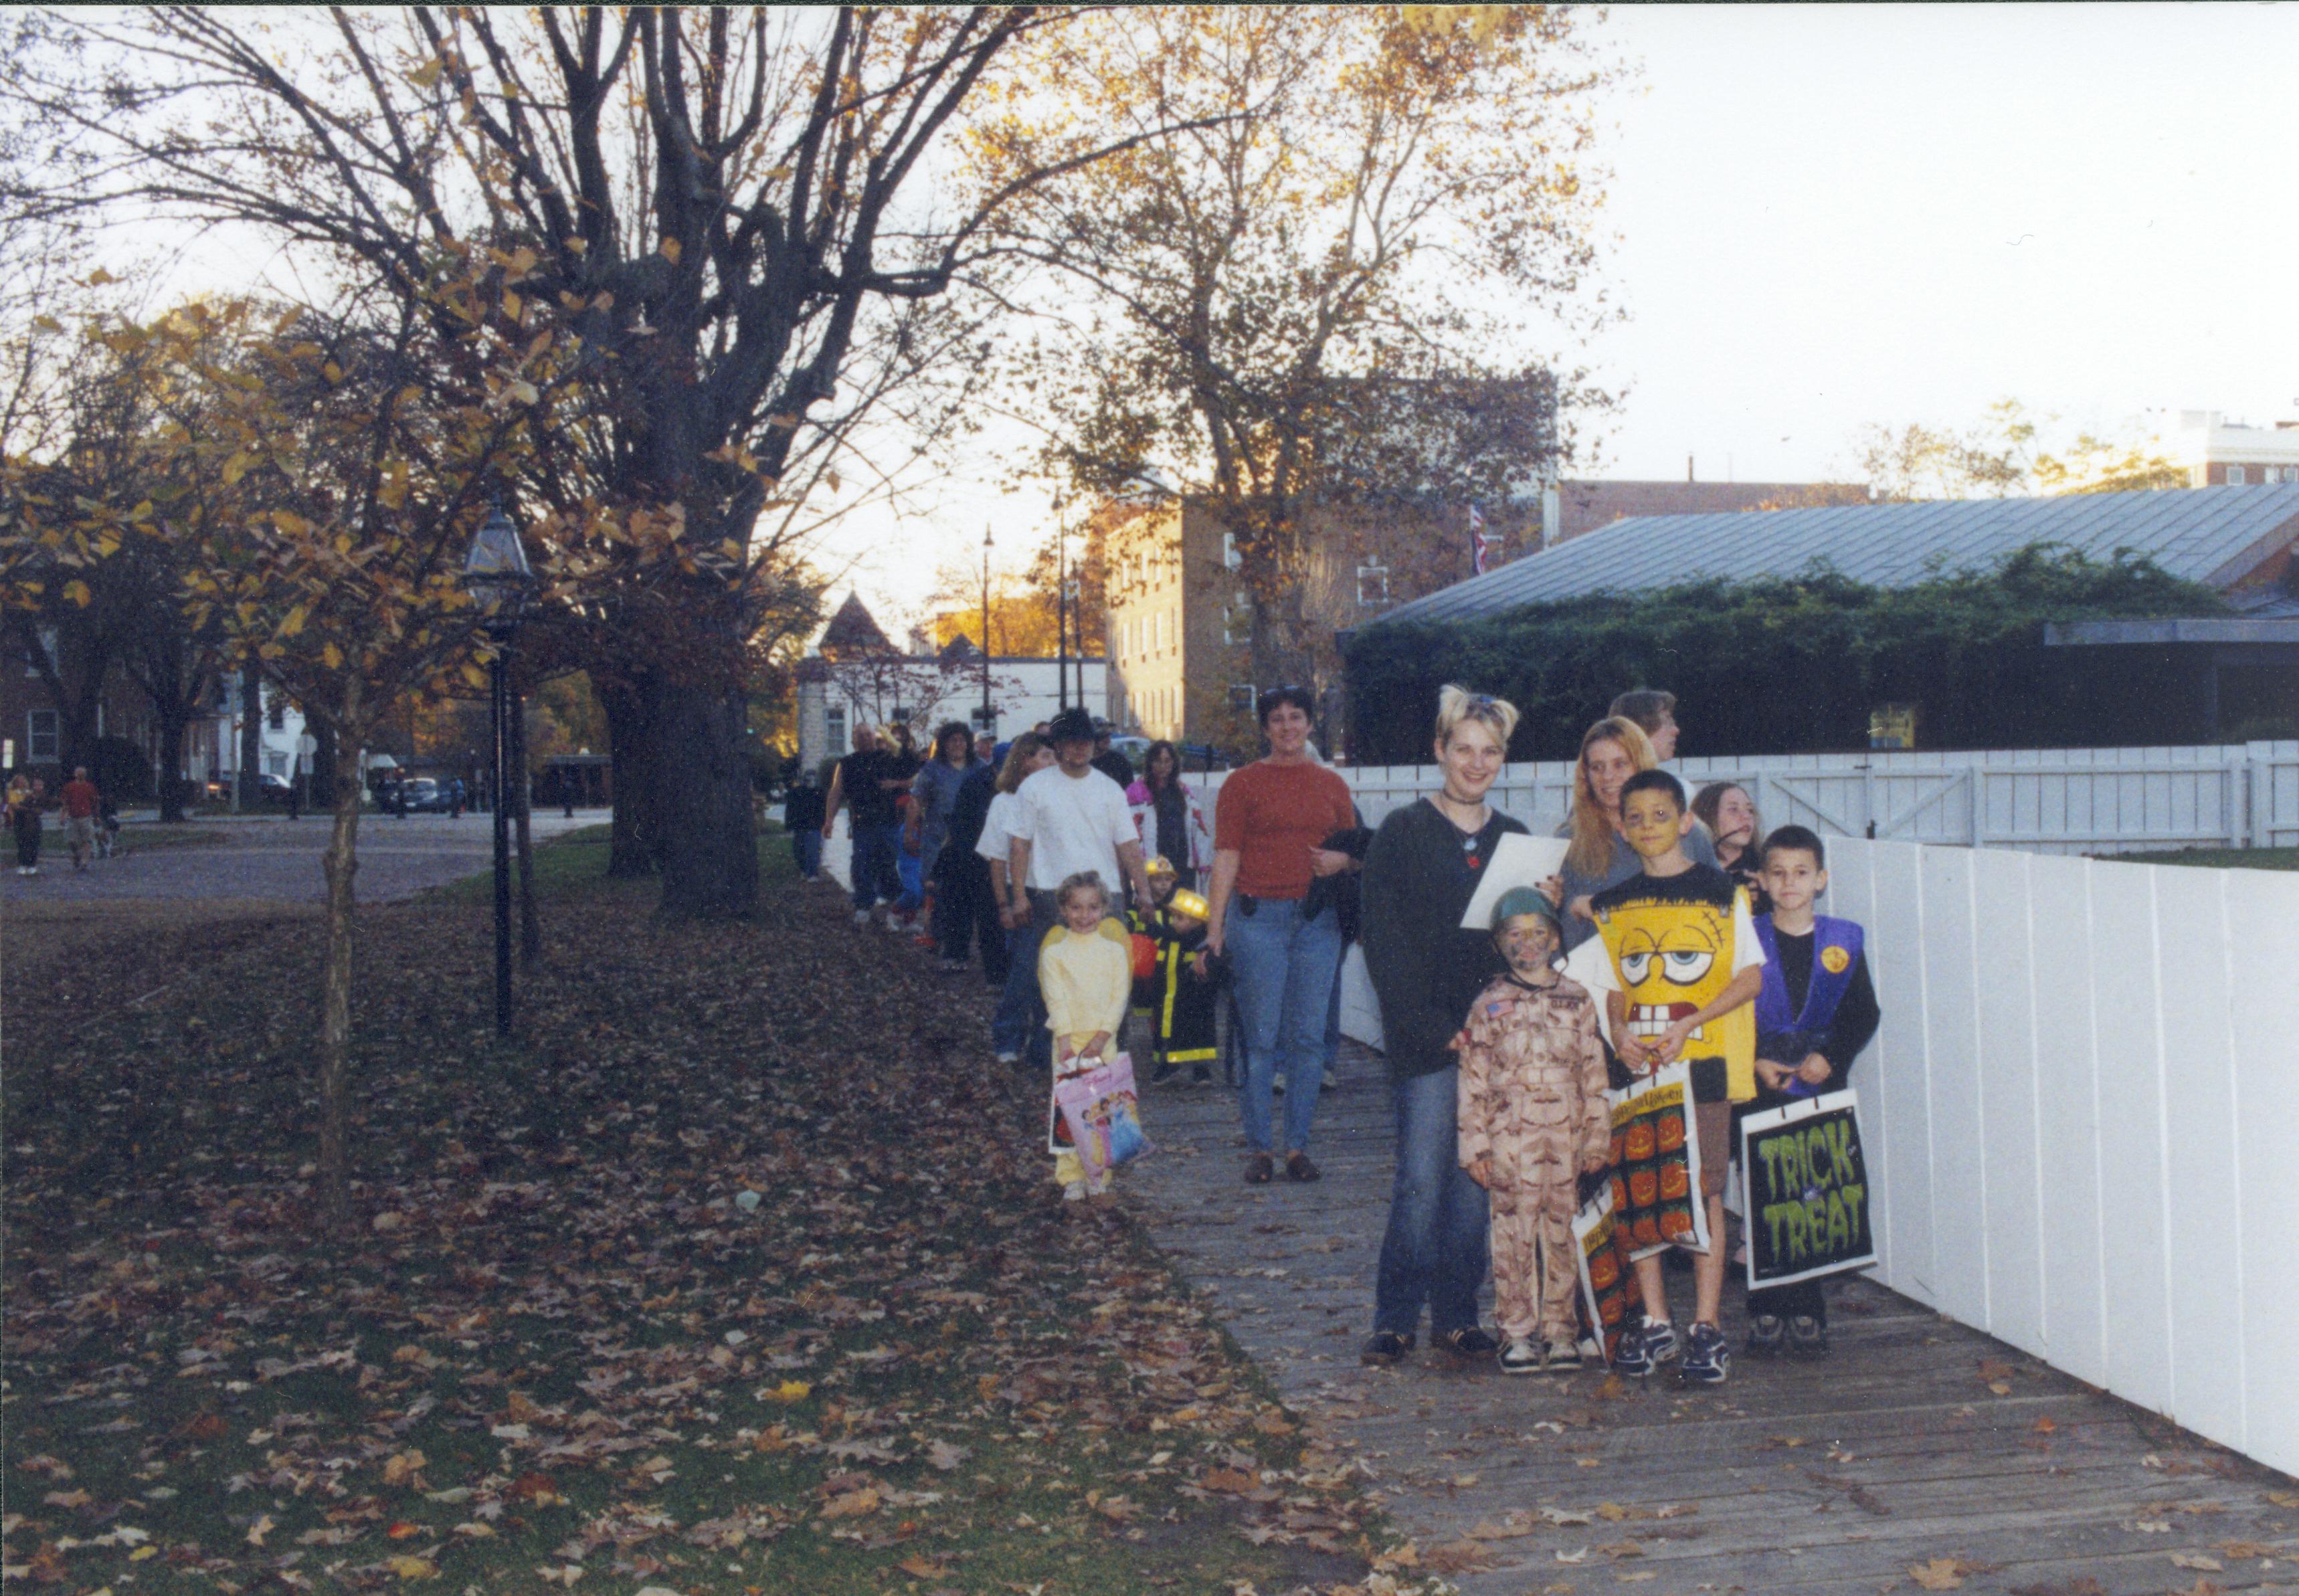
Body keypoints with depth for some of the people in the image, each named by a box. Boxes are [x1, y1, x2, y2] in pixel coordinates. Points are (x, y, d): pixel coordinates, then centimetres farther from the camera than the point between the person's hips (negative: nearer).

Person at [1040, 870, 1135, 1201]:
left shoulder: (1114, 950, 4)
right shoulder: (1054, 952, 0)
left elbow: (1120, 996, 0)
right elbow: (1056, 999, -4)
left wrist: (1102, 1036, -11)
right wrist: (1065, 1043, -13)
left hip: (1104, 1039, 1)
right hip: (1068, 1039, -1)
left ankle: (1098, 1173, 11)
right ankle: (1071, 1176, 3)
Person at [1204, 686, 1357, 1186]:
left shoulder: (1332, 785, 13)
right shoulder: (1243, 783, 3)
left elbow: (1355, 853, 20)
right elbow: (1226, 859, -1)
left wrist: (1342, 860, -4)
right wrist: (1214, 929, -7)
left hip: (1317, 919, 3)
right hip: (1259, 916, -3)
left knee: (1309, 1037, 3)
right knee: (1261, 1037, -1)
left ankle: (1298, 1145, 13)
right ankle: (1258, 1147, 7)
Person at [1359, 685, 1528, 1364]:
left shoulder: (1516, 841, 13)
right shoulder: (1403, 833, -1)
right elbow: (1386, 944, -6)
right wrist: (1435, 1028, -12)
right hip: (1424, 1036, -4)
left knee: (1476, 1179, 6)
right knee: (1421, 1180, -6)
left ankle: (1456, 1314, 16)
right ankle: (1396, 1317, 4)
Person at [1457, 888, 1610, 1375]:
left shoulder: (1577, 1000, 7)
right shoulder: (1489, 1006, 2)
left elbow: (1594, 1074, 9)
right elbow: (1473, 1082, 1)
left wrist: (1597, 1138, 6)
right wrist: (1476, 1147, -3)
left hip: (1566, 1135, 2)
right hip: (1510, 1137, -1)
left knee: (1562, 1230, 7)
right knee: (1514, 1231, 1)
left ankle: (1559, 1326, 18)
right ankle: (1517, 1330, 10)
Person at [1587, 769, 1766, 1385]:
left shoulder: (1721, 893, 0)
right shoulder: (1613, 905, 11)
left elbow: (1751, 976, -2)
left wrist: (1687, 1023, -13)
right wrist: (1621, 1034, -6)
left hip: (1702, 1062, -3)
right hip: (1636, 1064, 3)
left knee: (1705, 1192, -2)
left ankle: (1706, 1328, 5)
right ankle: (1654, 1322, 14)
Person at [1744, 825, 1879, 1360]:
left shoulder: (1844, 942, 5)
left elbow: (1864, 1015, 6)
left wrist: (1830, 1058, -8)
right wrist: (1756, 1062, -10)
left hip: (1823, 1093, 1)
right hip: (1762, 1093, -1)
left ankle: (1808, 1316, 10)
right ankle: (1766, 1316, 7)